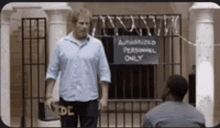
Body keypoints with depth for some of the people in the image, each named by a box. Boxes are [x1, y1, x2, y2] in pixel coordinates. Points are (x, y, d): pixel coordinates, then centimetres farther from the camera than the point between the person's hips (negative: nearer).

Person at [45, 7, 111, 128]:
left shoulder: (97, 44, 6)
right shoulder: (62, 44, 6)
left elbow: (104, 73, 5)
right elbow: (52, 71, 8)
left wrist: (104, 97, -2)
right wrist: (49, 95, 2)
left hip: (90, 99, 0)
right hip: (67, 98, 1)